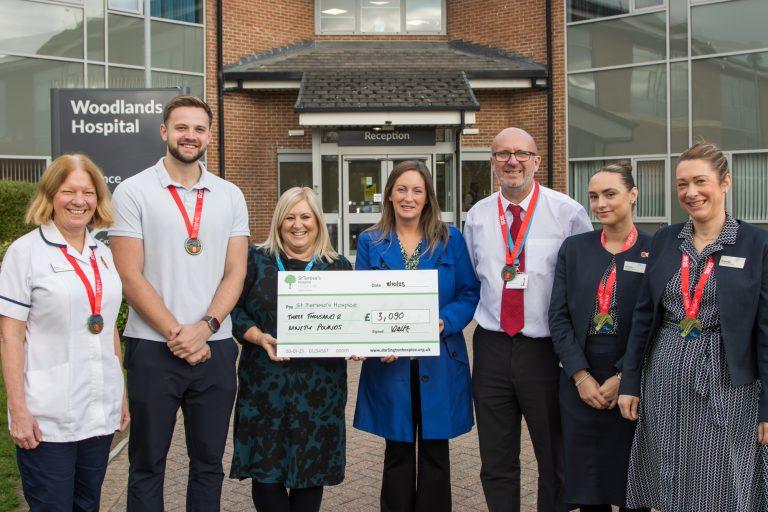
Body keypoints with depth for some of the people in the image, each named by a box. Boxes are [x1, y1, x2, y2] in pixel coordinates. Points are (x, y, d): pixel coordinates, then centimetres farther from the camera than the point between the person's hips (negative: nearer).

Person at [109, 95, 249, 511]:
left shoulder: (230, 196, 8)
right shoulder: (134, 192, -2)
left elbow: (235, 272, 4)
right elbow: (130, 277, -7)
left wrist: (203, 328, -11)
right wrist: (176, 334, -13)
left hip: (215, 347, 3)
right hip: (153, 349, -3)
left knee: (209, 462, 13)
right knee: (147, 465, 8)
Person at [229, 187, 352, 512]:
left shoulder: (338, 267, 11)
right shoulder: (256, 260, 7)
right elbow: (235, 309, 3)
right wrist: (259, 338, -14)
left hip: (318, 387, 1)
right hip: (266, 384, -1)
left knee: (311, 467, 6)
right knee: (265, 468, 0)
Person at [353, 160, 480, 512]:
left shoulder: (451, 240, 4)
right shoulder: (371, 242, 5)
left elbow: (469, 293, 2)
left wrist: (444, 322, -16)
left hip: (440, 361, 0)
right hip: (390, 363, 0)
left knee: (435, 451, 8)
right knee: (397, 451, 9)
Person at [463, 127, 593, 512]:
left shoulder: (567, 212, -5)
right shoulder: (477, 216, 6)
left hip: (547, 349, -3)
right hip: (491, 347, 3)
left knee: (555, 459, 11)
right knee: (496, 464, 12)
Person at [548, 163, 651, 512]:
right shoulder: (574, 248, 6)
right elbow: (558, 316, 2)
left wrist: (622, 379, -11)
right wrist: (581, 376, -7)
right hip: (580, 383, 2)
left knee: (633, 483, 8)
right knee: (585, 483, 9)